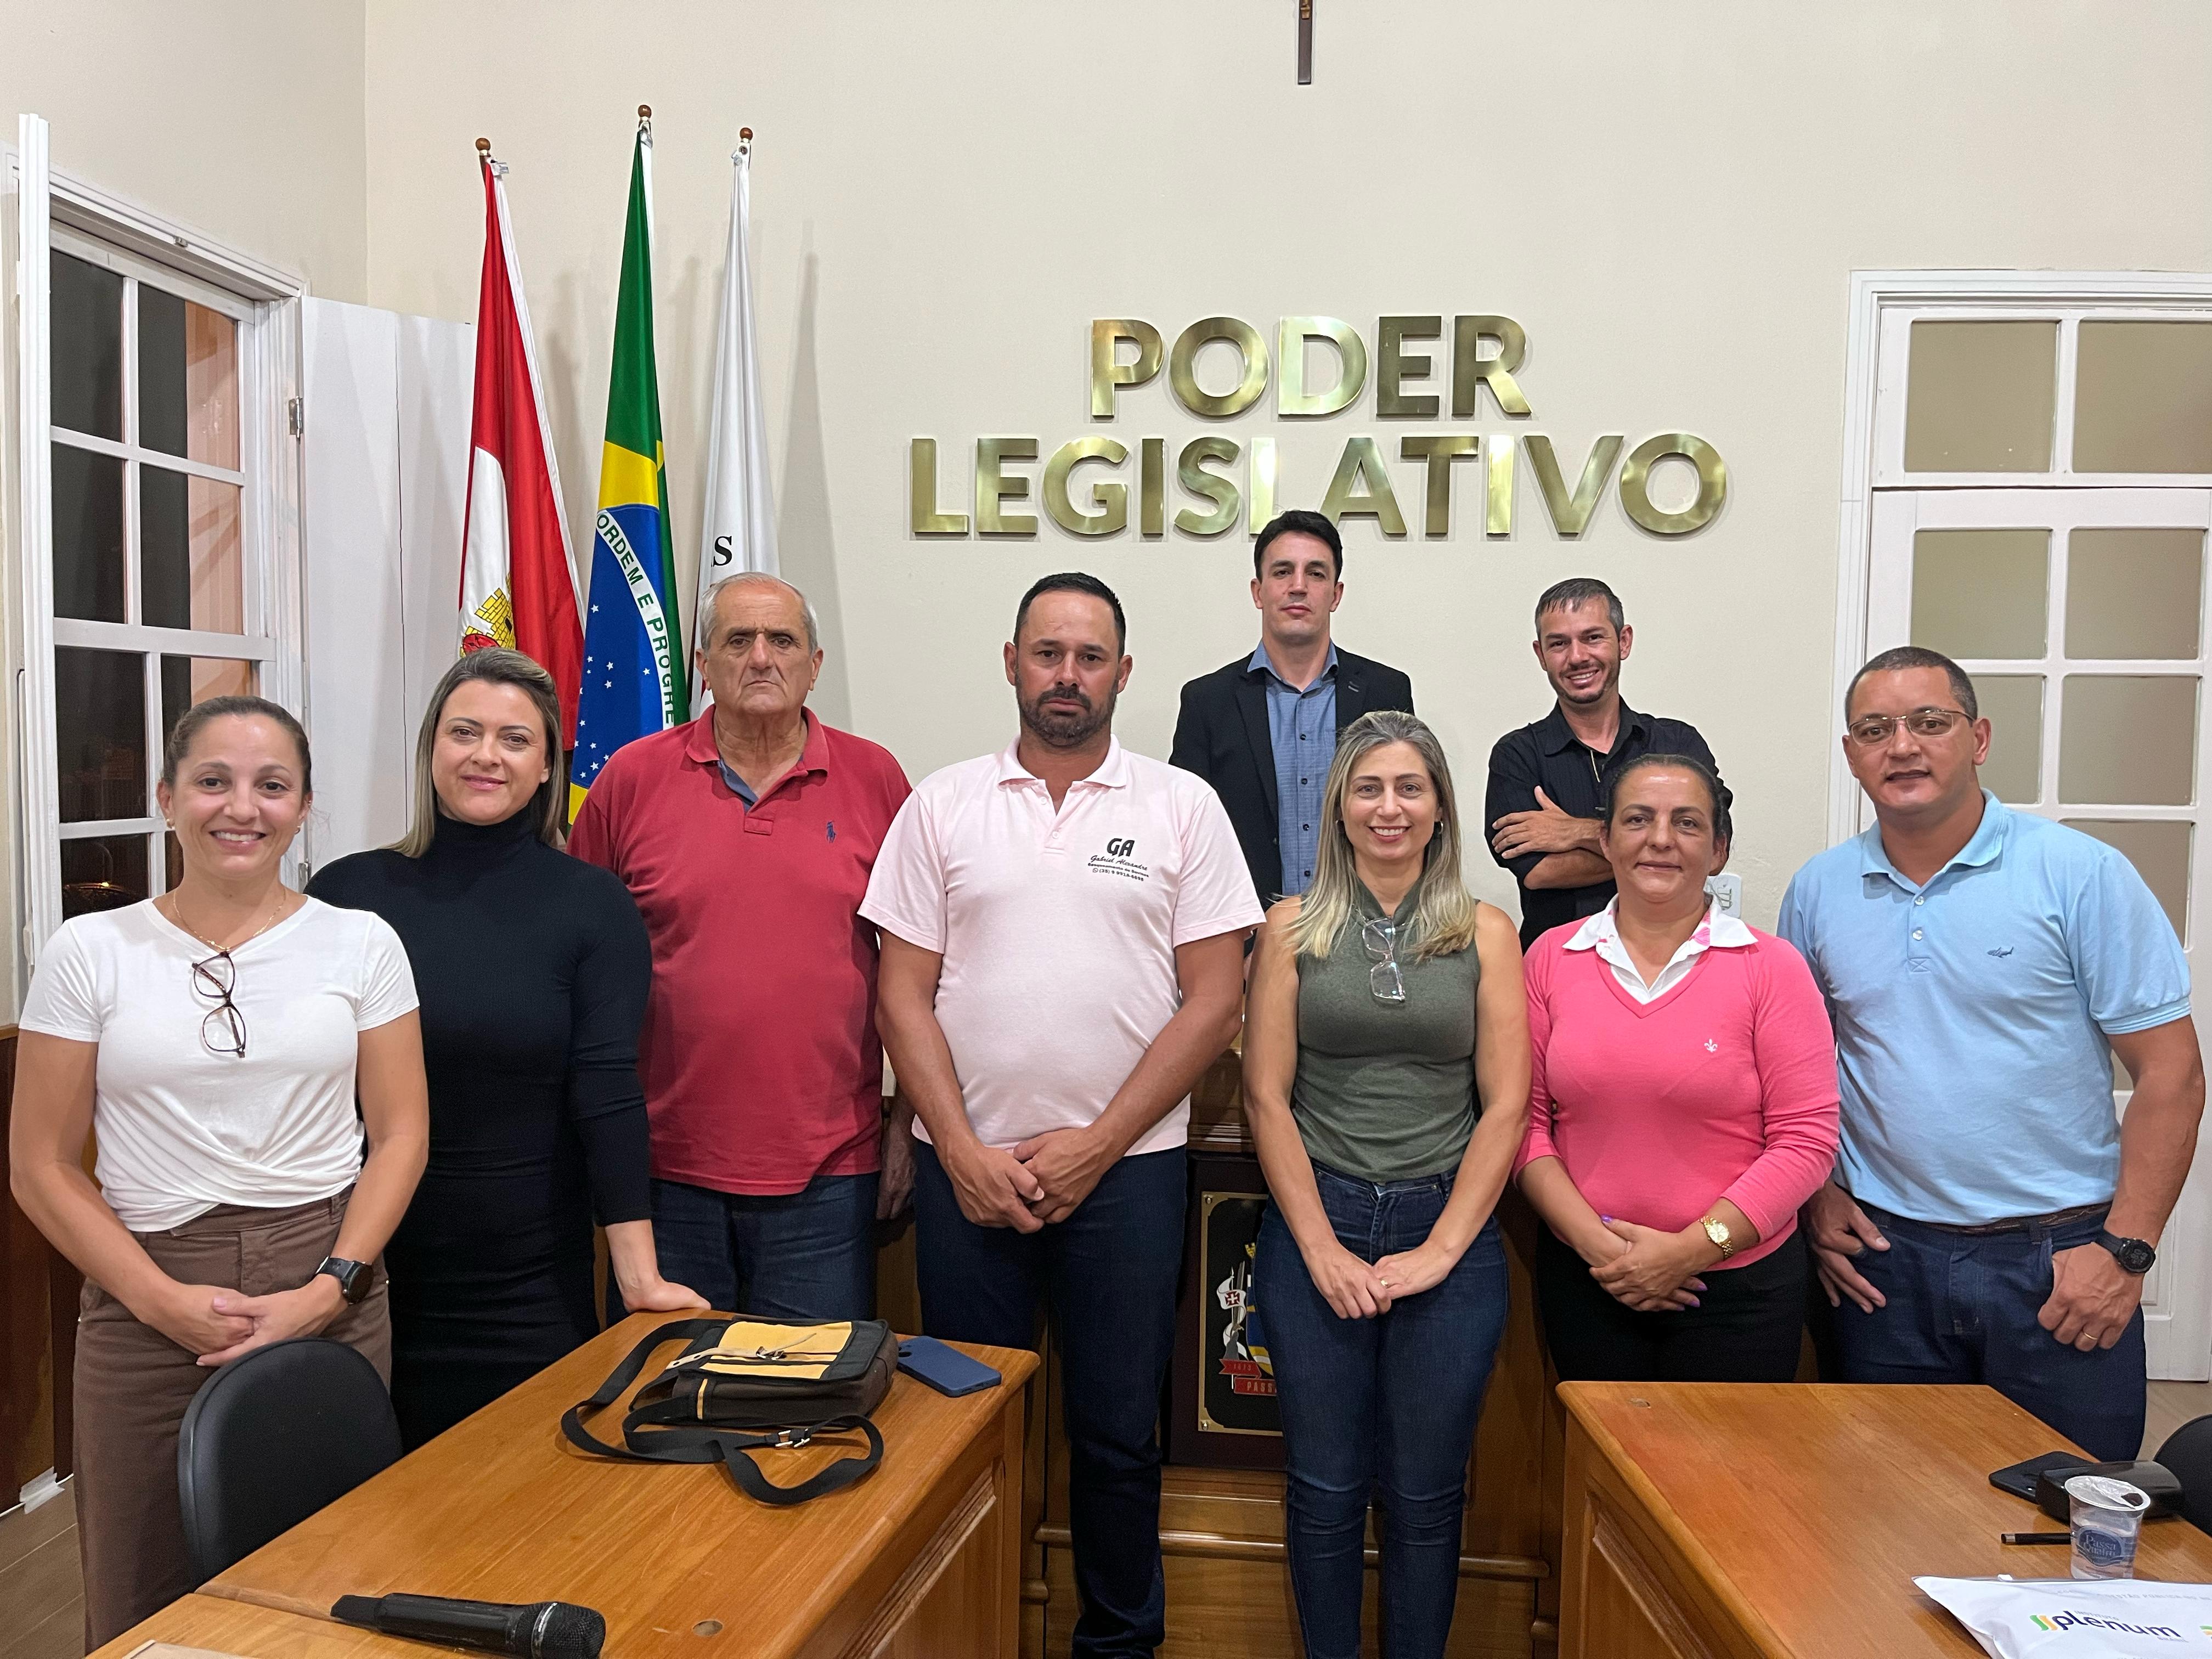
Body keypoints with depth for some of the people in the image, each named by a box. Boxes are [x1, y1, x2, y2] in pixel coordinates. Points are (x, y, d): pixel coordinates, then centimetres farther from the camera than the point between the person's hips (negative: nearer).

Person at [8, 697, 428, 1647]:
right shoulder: (89, 953, 0)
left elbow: (400, 1134, 1)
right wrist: (165, 1301, -9)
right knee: (148, 1601, 10)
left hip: (329, 1301, 0)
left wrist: (330, 1290, -10)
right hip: (147, 1305, 0)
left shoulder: (361, 944, 1)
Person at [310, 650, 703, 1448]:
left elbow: (607, 1093, -10)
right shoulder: (347, 891, -1)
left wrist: (640, 1276, -16)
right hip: (368, 1272, 1)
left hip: (534, 1289, -1)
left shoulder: (592, 906, -5)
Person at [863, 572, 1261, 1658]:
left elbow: (1214, 999, -2)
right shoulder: (943, 805, 4)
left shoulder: (1182, 807, 2)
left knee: (1118, 1432, 10)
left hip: (1125, 1166, -1)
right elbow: (904, 996, 2)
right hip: (967, 1168, 1)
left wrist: (1094, 1146, -8)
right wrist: (965, 1152, -7)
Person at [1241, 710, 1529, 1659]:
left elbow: (1506, 1104, 0)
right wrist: (1321, 1246, -6)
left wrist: (1440, 1249, -6)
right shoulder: (1294, 929, 2)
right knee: (1325, 1488, 9)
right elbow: (1266, 1095, -1)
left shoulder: (1485, 933, 3)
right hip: (1317, 1230, 0)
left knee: (1426, 1493, 10)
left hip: (1448, 1234, 0)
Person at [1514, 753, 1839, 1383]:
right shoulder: (1552, 958, 1)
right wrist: (1593, 1240, -12)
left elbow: (1807, 1139, -8)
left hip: (1738, 1287, -2)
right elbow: (1525, 1116, -1)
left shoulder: (1771, 967, -5)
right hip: (1584, 1280, 2)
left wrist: (1693, 1247, -14)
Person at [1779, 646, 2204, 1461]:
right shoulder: (1818, 890, 3)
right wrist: (1816, 1199, 2)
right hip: (1886, 1257, 3)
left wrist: (2126, 1249, -11)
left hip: (2058, 1259, -2)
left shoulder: (2081, 874, -7)